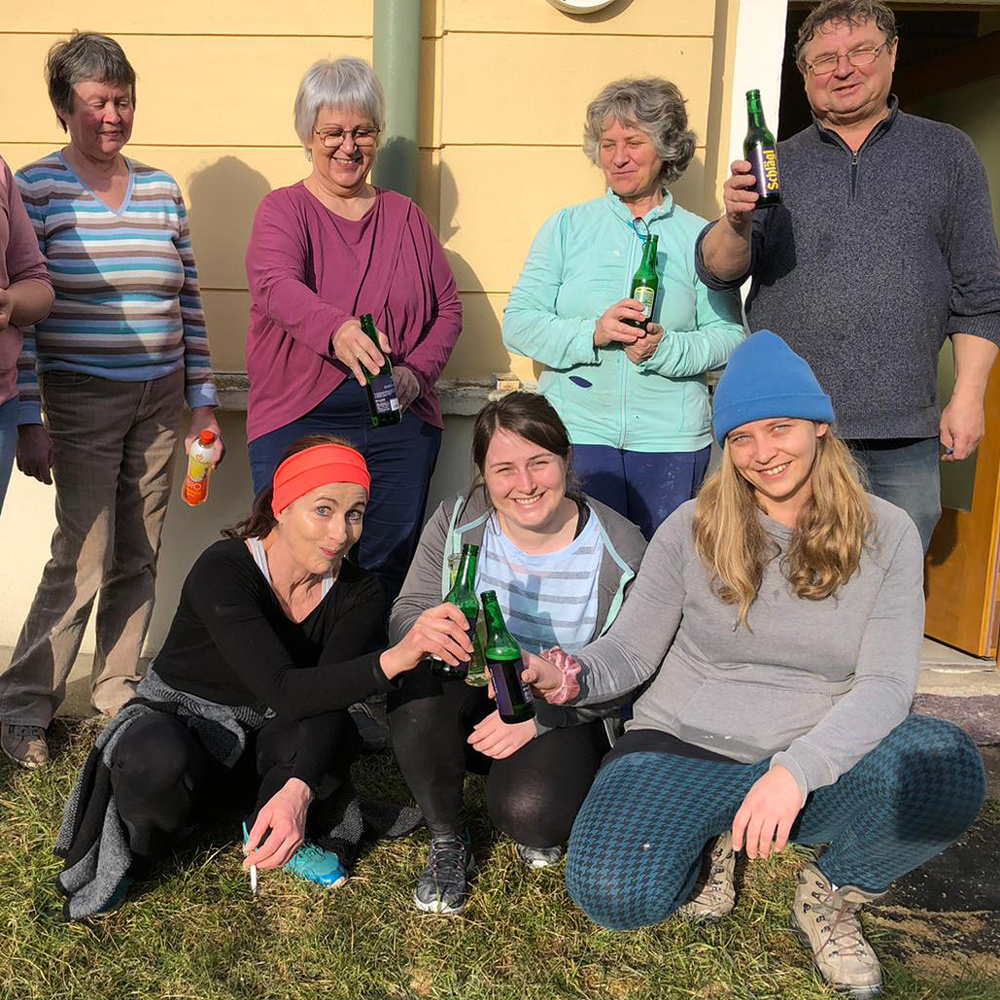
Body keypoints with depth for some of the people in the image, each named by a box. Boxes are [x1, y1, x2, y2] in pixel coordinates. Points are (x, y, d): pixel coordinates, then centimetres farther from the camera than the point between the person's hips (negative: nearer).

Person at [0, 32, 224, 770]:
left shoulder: (163, 189, 11)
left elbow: (189, 301, 13)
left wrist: (203, 398, 10)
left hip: (160, 400, 5)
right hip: (82, 400, -4)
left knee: (138, 559, 9)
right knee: (83, 564, -6)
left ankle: (117, 694, 24)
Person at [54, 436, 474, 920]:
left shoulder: (358, 594, -14)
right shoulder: (222, 570, -28)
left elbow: (327, 699, -27)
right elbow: (285, 692, -40)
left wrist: (298, 789, -48)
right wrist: (396, 658, -56)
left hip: (264, 739, 3)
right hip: (178, 716, -3)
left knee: (331, 730, -31)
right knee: (162, 764, -38)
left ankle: (287, 833, -2)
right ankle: (124, 854, -5)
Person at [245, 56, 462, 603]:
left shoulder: (404, 215, 14)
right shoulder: (283, 209, 2)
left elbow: (447, 306, 14)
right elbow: (276, 286, -18)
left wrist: (418, 371, -5)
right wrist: (336, 329, -39)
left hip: (398, 421, 3)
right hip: (297, 420, -3)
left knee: (388, 569, 7)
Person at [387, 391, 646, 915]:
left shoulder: (619, 549, -16)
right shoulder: (456, 523, -11)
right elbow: (405, 615, -13)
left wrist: (538, 714, -23)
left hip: (565, 716, -2)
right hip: (476, 696, 2)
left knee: (526, 808, -31)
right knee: (418, 689, -31)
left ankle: (537, 824, 12)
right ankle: (447, 844, -6)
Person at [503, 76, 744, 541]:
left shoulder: (700, 238, 7)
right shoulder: (567, 226, 8)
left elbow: (730, 336, 2)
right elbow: (518, 323, 1)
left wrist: (665, 348, -17)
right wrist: (592, 333, -15)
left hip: (671, 438, 1)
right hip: (575, 432, 0)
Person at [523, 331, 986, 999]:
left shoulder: (885, 535, -3)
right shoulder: (693, 528, -3)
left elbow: (886, 683, -10)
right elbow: (631, 650, -1)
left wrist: (796, 770, -26)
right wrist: (574, 677, -25)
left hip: (818, 763, 1)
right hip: (683, 748, 0)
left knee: (946, 767, -31)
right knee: (613, 893, -28)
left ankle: (830, 898, 1)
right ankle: (711, 841, 10)